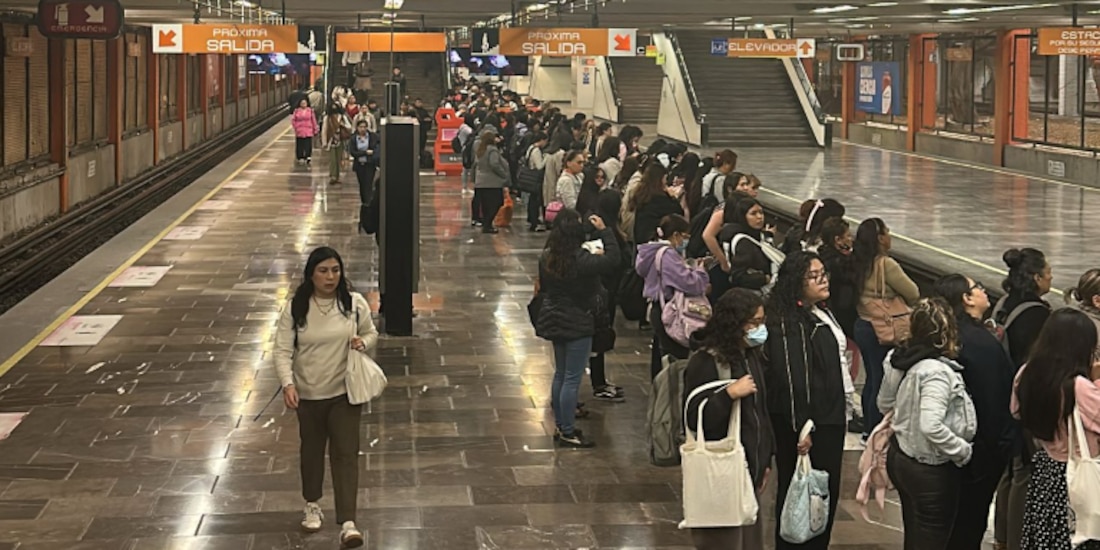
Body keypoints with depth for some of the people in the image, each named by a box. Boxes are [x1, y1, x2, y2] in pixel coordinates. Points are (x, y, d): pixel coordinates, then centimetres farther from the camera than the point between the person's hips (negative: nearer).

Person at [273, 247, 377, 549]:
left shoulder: (355, 303, -7)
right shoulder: (295, 308, -11)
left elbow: (371, 334, 7)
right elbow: (283, 350, -12)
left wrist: (363, 343, -16)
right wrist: (287, 384, -27)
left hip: (345, 391, -1)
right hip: (308, 394, 1)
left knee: (346, 453, -7)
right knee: (312, 450, 18)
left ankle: (348, 523, -11)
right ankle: (312, 505, 40)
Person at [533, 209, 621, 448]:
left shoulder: (547, 257, 0)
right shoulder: (581, 260, -24)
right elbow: (613, 259, -27)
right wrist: (604, 231, -17)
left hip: (554, 319, 8)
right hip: (577, 323, -8)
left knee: (560, 375, 18)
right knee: (572, 379, 0)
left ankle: (561, 426, 28)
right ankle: (567, 433, 5)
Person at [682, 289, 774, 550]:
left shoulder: (752, 355, 10)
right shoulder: (705, 361, -15)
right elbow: (694, 419, -19)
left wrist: (766, 458, 17)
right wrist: (730, 393, -28)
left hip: (751, 469, 8)